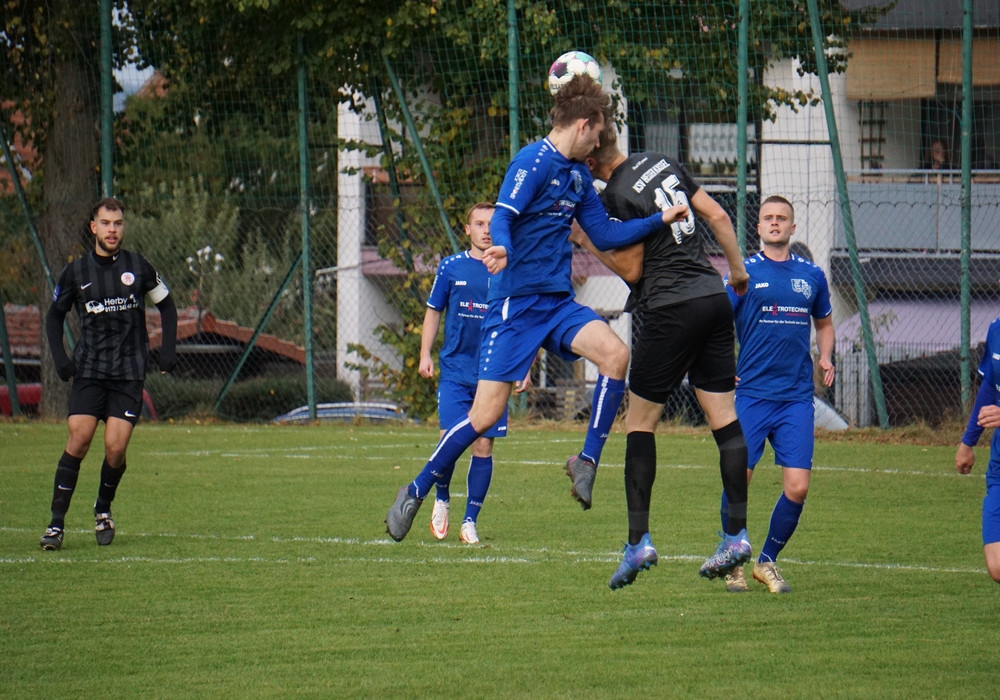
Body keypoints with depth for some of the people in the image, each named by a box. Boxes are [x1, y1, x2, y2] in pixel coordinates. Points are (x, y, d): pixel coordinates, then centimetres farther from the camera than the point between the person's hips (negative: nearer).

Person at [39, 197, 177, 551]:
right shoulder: (76, 271, 4)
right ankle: (56, 523, -10)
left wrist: (168, 349, 4)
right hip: (89, 371, 0)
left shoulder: (138, 267, 3)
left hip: (129, 373, 0)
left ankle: (103, 508, 19)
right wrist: (59, 357, 2)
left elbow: (166, 306, 16)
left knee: (116, 447, -9)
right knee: (79, 439, -13)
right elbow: (54, 315, 16)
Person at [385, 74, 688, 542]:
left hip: (558, 302, 7)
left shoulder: (578, 176, 15)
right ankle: (416, 492, 6)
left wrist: (660, 220, 14)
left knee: (615, 353, -20)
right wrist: (503, 249, -44)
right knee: (486, 414, -10)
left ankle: (587, 461, -7)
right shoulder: (533, 162, -11)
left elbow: (605, 235, 21)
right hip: (516, 302, -7)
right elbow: (503, 218, -23)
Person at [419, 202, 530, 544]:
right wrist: (425, 355, 3)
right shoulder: (451, 267, 4)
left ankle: (470, 521, 8)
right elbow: (433, 311, 12)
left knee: (483, 445, -1)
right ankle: (441, 499, 16)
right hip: (455, 371, -1)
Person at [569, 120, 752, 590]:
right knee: (724, 419, 5)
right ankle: (736, 535, 2)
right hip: (713, 296, 7)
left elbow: (631, 270, -9)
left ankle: (638, 540, -5)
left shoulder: (617, 198, -13)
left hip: (669, 308, -7)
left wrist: (586, 241, 1)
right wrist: (738, 268, 23)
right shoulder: (660, 163, 9)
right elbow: (717, 216, 12)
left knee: (640, 423, 1)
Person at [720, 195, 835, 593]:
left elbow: (824, 322, 26)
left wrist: (826, 357, 7)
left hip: (797, 398, 2)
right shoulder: (745, 273, 2)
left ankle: (767, 561, 15)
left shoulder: (811, 275, 11)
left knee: (797, 487, -6)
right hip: (751, 394, -2)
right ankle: (733, 564, 14)